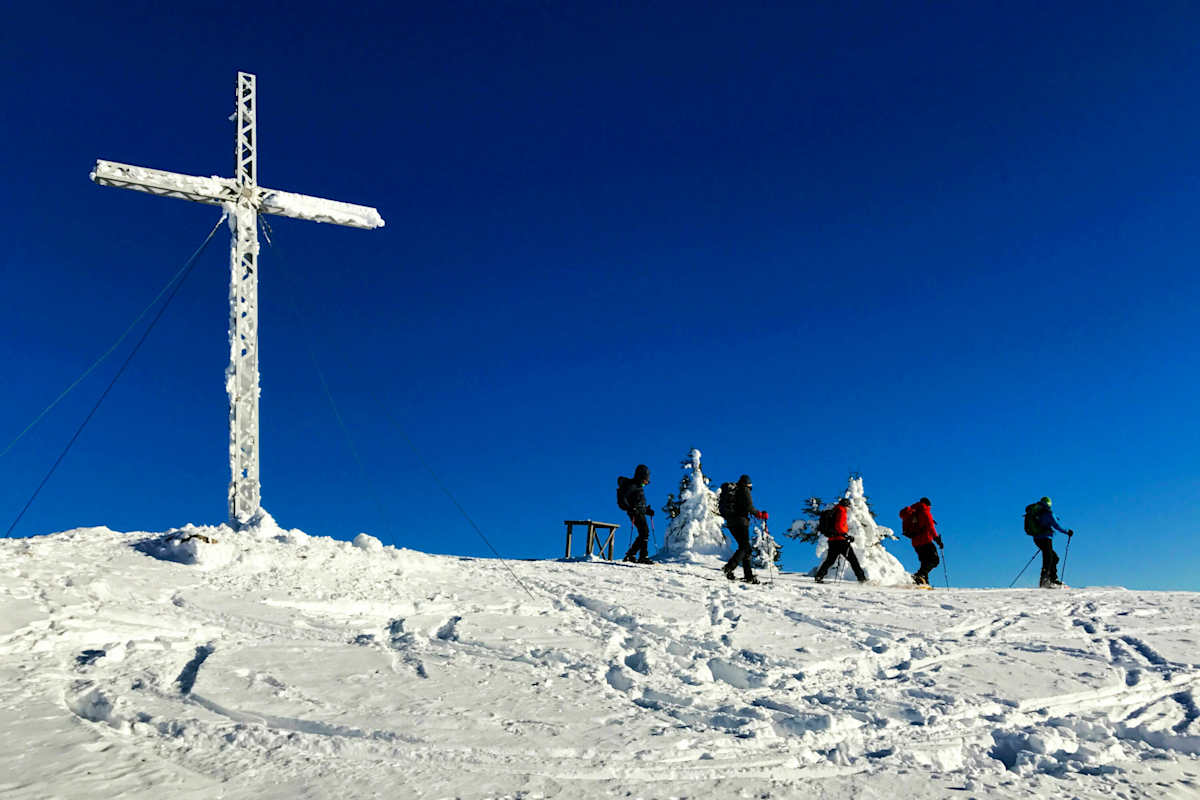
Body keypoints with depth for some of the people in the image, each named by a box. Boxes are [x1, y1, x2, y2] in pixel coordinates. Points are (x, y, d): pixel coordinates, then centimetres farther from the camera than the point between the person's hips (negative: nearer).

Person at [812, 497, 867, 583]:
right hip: (840, 541, -8)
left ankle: (819, 576, 3)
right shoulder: (842, 512, -9)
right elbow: (839, 526, -21)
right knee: (853, 559, -2)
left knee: (830, 560, 12)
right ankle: (861, 578, -3)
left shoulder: (834, 511, 18)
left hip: (832, 540, 8)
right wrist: (847, 536, -24)